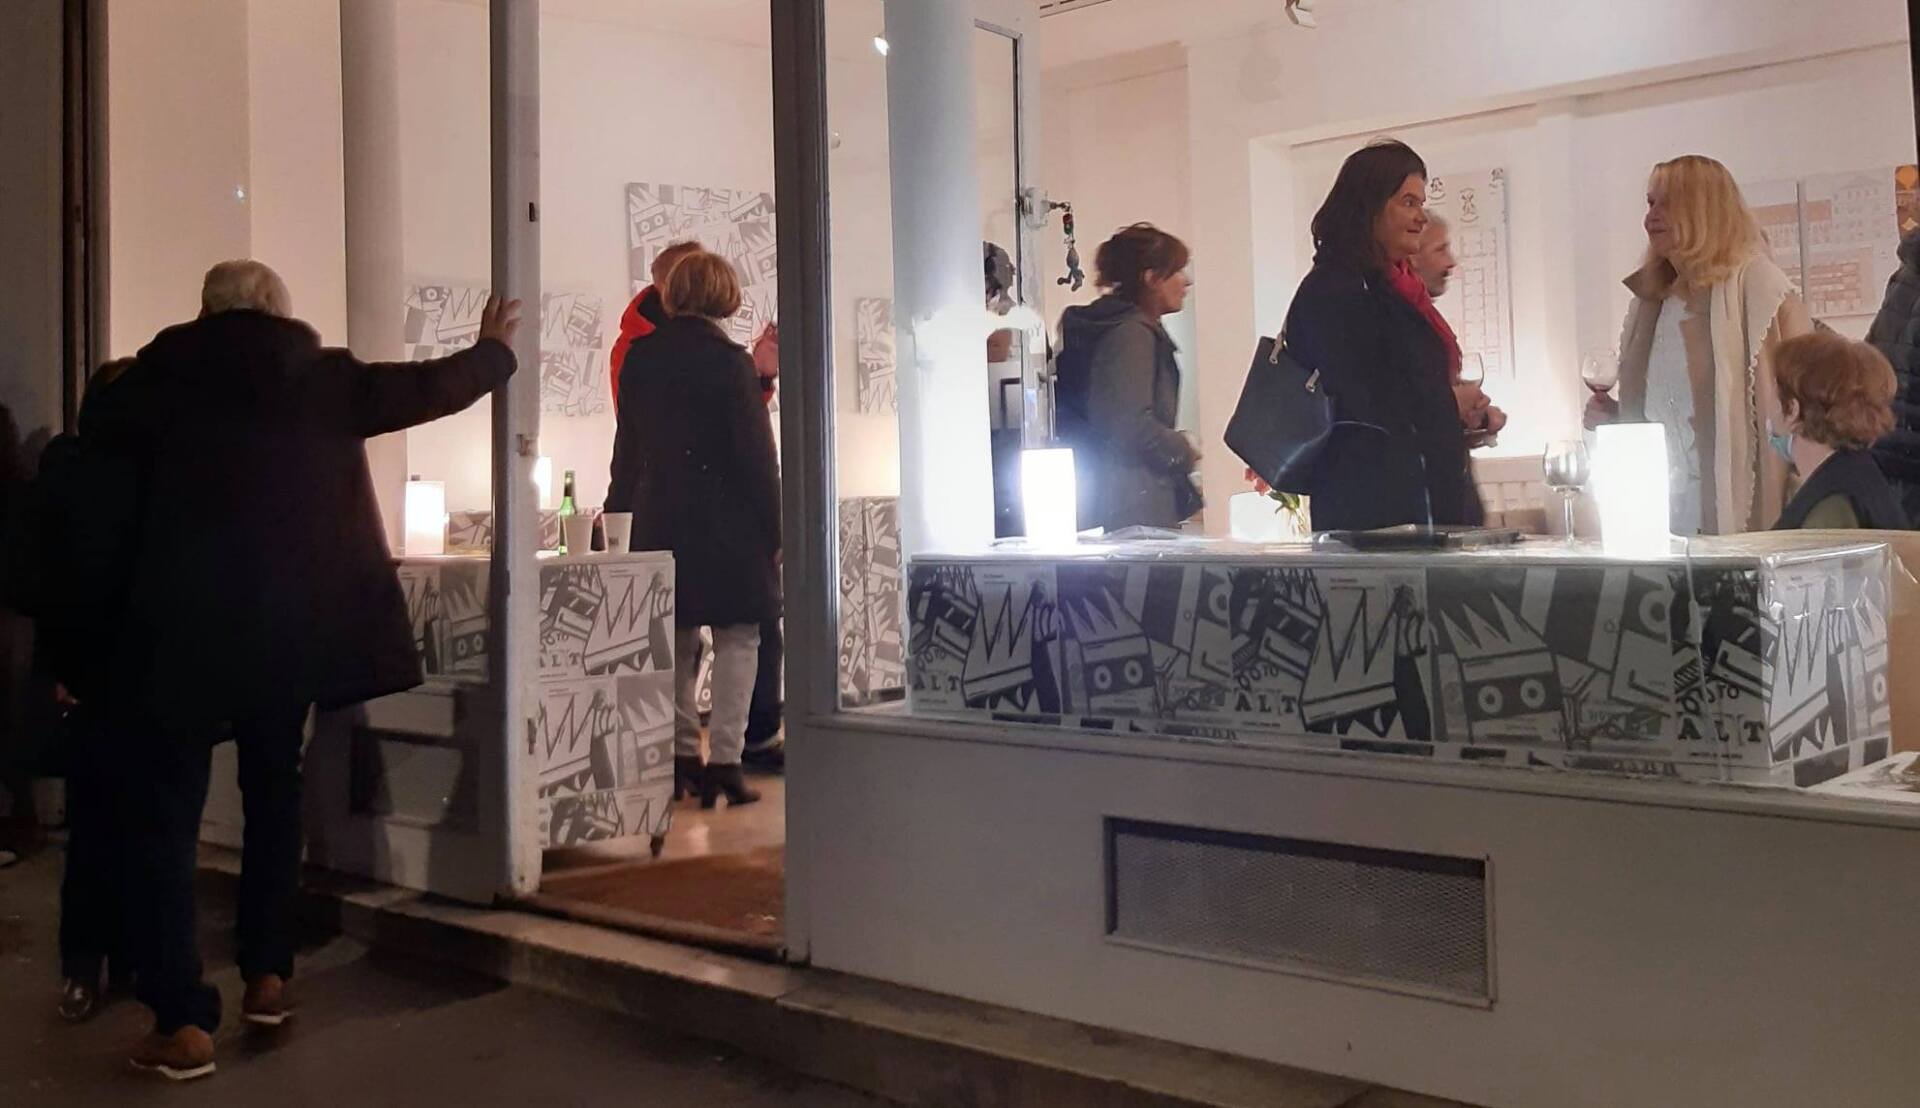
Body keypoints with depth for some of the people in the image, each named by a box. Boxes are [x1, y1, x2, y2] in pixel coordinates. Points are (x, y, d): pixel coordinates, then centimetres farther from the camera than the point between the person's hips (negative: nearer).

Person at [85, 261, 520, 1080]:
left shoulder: (165, 375, 1)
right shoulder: (323, 378, 3)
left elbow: (102, 436, 15)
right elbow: (434, 386, 12)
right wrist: (495, 349, 31)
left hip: (182, 627, -2)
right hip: (293, 625, 2)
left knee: (164, 814, 5)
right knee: (274, 793, 22)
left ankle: (184, 1023, 0)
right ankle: (267, 977, 26)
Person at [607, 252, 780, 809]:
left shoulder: (640, 358, 4)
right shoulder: (730, 361, -11)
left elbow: (628, 447, 10)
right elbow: (756, 453, -11)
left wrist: (620, 512, 18)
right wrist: (774, 528, -4)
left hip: (660, 522, 5)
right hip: (728, 524, -5)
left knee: (675, 640, 14)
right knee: (737, 638, 3)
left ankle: (681, 754, 17)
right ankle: (724, 760, 0)